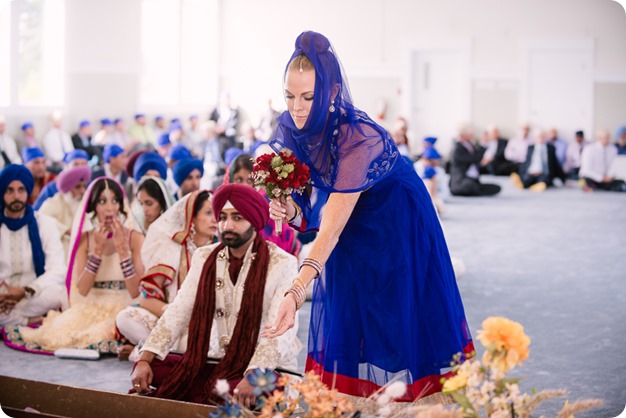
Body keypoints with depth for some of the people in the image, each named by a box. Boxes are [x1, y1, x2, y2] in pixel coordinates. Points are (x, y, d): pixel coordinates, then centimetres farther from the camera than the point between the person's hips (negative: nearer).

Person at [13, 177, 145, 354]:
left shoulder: (134, 238, -1)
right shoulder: (85, 239, 5)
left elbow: (136, 292, -10)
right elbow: (82, 290, -7)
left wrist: (122, 249, -15)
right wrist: (98, 249, -13)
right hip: (91, 309, 1)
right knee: (61, 333, -29)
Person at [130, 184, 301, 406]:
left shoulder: (282, 263, -11)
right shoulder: (204, 257, 4)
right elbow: (177, 313, -2)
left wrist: (253, 377, -34)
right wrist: (145, 359, -15)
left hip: (269, 369, -4)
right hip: (219, 364, 5)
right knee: (152, 367, -14)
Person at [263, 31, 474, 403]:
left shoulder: (357, 137, -36)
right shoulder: (290, 128, -16)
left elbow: (331, 229, -41)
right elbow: (306, 214, -6)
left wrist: (296, 293, -51)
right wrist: (289, 210, -30)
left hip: (397, 221, -6)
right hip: (351, 220, 6)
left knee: (397, 317, 0)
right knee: (344, 314, 6)